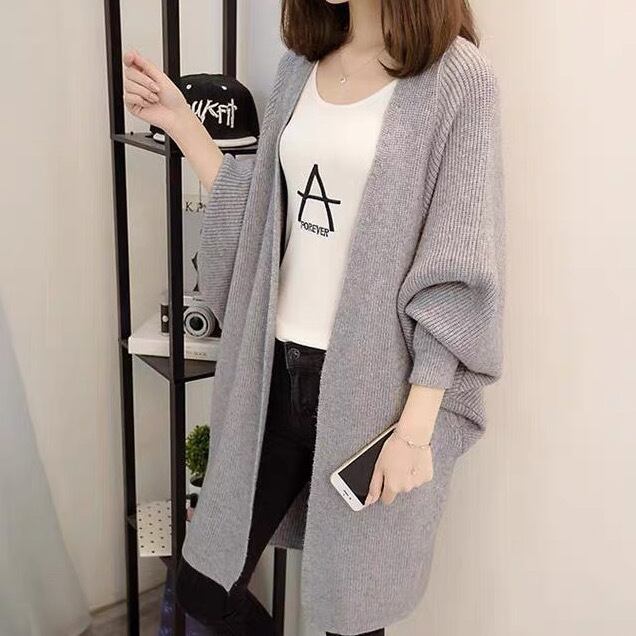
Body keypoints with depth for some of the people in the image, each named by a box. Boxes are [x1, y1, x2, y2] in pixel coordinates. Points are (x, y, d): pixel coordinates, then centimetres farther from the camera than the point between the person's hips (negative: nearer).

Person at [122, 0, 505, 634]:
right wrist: (179, 122, 7)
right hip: (275, 370, 6)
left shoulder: (456, 77, -9)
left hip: (370, 385, -5)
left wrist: (417, 426, -14)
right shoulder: (300, 64, 9)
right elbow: (260, 216, 12)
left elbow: (459, 278, -11)